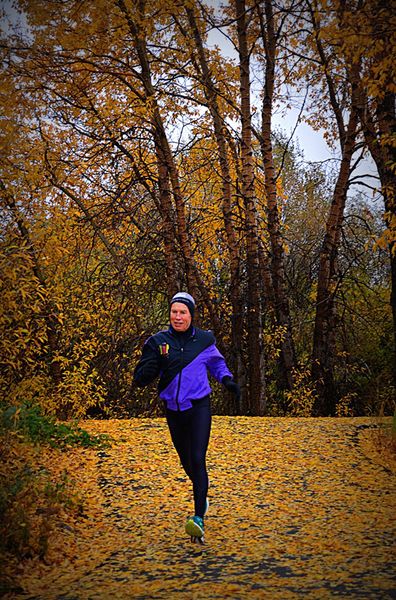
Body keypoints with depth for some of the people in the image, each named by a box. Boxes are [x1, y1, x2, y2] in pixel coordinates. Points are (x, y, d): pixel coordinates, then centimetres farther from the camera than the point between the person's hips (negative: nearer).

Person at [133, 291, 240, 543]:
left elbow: (217, 362, 20)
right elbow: (140, 379, -8)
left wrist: (227, 379, 3)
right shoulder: (158, 341, -4)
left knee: (198, 460, -16)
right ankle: (202, 494, 50)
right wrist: (155, 362, -26)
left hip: (199, 407, -2)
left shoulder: (204, 339, -1)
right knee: (186, 461, 18)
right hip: (173, 410, 2)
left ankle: (199, 519, -18)